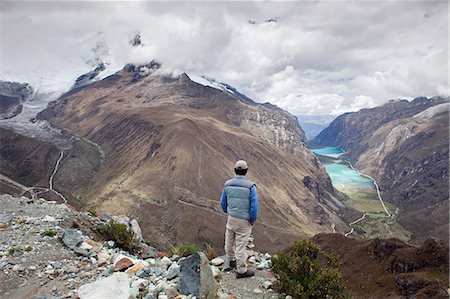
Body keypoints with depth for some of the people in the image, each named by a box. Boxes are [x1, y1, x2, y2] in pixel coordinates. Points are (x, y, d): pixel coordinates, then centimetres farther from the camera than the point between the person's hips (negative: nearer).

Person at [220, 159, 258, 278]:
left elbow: (223, 202, 5)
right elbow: (254, 206, -18)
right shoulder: (250, 186, -20)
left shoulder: (227, 184, -7)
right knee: (241, 245, 6)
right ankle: (241, 270, 21)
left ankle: (231, 261, 46)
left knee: (229, 241, 22)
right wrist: (253, 220, -2)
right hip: (244, 221, -4)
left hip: (231, 218, 5)